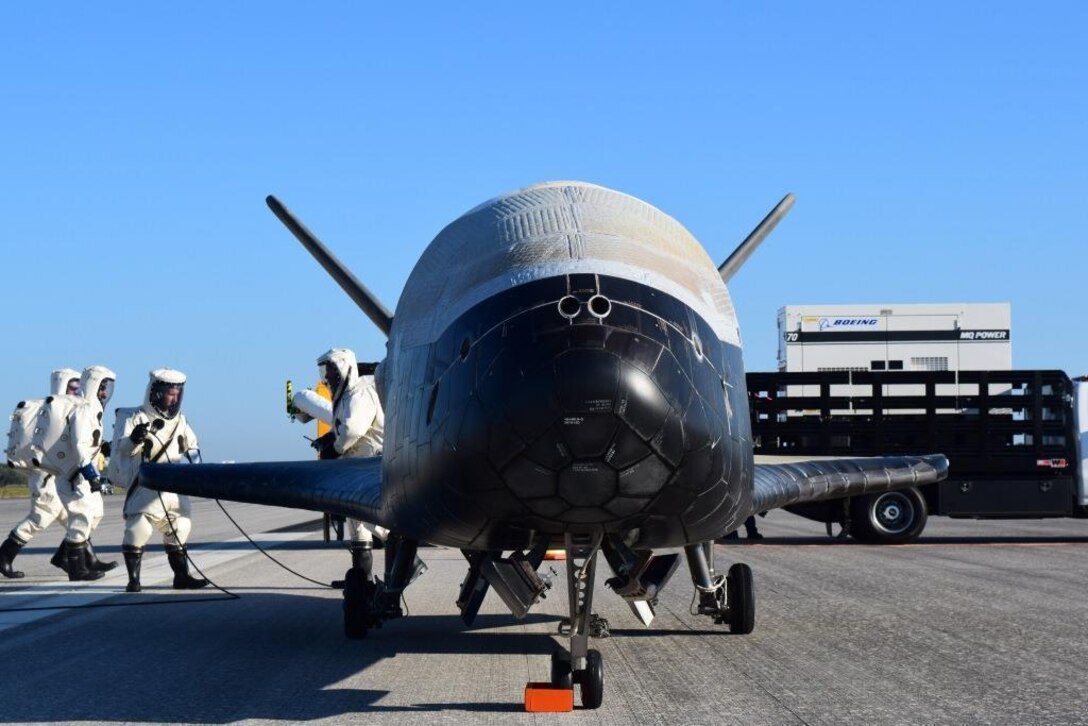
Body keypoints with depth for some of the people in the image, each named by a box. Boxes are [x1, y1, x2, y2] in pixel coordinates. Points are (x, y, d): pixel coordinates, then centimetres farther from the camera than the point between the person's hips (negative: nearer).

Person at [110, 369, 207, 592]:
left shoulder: (180, 421, 11)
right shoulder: (135, 418, -7)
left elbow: (193, 448, 18)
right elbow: (120, 447, -17)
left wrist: (191, 457, -4)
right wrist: (134, 440, -37)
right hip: (145, 488, -6)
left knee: (179, 531, 13)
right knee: (138, 530, -13)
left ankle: (181, 576, 24)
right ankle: (133, 579, -3)